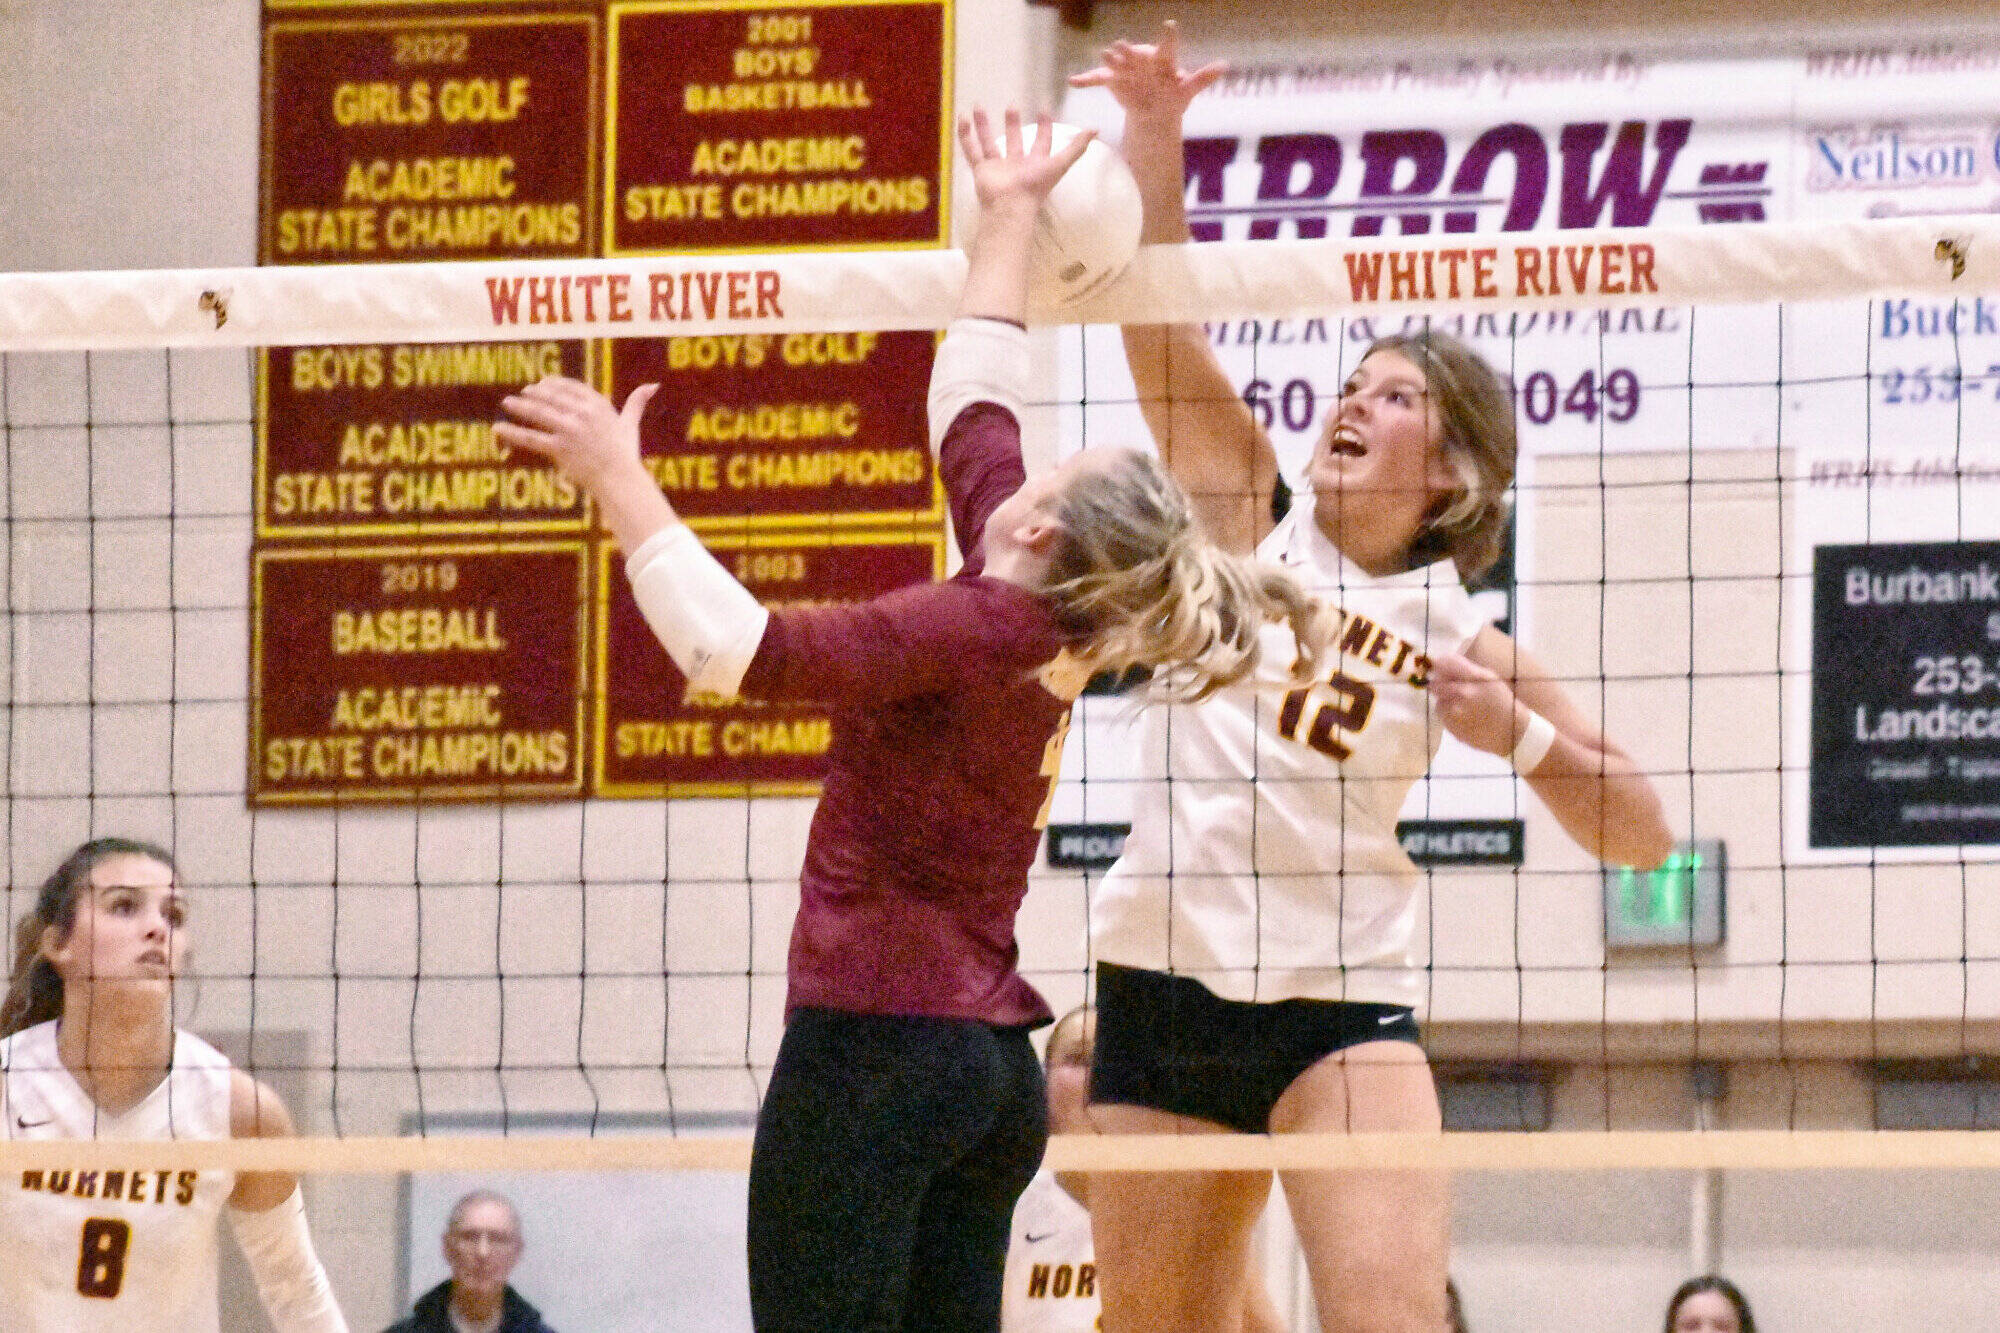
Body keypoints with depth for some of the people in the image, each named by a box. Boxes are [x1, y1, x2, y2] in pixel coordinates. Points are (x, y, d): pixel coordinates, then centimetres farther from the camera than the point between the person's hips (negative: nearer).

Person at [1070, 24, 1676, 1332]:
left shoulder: (1460, 639, 5)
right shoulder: (1252, 522, 6)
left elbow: (1640, 833, 5)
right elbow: (1164, 327, -5)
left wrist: (1518, 733, -11)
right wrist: (1156, 141, -18)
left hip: (1341, 1000, -2)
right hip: (1166, 980, 2)